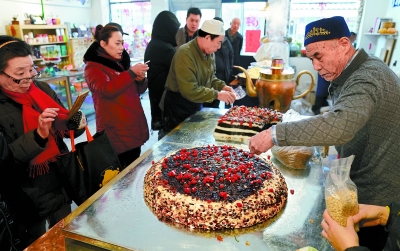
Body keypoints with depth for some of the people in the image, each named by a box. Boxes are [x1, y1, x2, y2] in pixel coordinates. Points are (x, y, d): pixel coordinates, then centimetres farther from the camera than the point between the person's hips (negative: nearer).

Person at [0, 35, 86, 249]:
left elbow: (63, 129, 7)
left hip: (59, 184, 4)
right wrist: (38, 135, -34)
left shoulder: (42, 89, -1)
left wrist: (76, 123, -15)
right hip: (25, 199, -4)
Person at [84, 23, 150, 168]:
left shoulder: (121, 62, 13)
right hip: (115, 131, -7)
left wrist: (141, 79, -5)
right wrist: (131, 73, -27)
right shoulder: (93, 67, -7)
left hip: (134, 126, 7)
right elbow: (107, 90, -26)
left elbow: (137, 90, 16)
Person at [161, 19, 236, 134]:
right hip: (177, 109, -8)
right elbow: (190, 90, -33)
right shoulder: (185, 54, -27)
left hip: (195, 106, 8)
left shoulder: (209, 52, 1)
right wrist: (217, 95, -27)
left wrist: (222, 86, -5)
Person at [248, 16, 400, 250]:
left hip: (374, 199, -8)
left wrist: (275, 134, -44)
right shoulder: (356, 72, 4)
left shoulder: (368, 77, -27)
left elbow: (340, 125, -46)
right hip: (360, 187, 8)